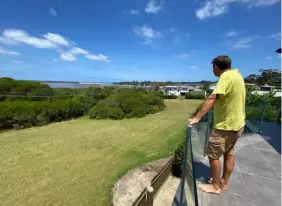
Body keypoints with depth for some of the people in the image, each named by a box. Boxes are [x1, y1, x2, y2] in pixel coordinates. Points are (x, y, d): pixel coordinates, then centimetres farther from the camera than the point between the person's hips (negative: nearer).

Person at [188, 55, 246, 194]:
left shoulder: (226, 76, -22)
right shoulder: (236, 74, 7)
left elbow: (212, 99, -34)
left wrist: (197, 118, -37)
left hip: (226, 125, -10)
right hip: (236, 123, 10)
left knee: (213, 155, 4)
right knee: (229, 152, 19)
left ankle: (215, 186, 21)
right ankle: (224, 182, 35)